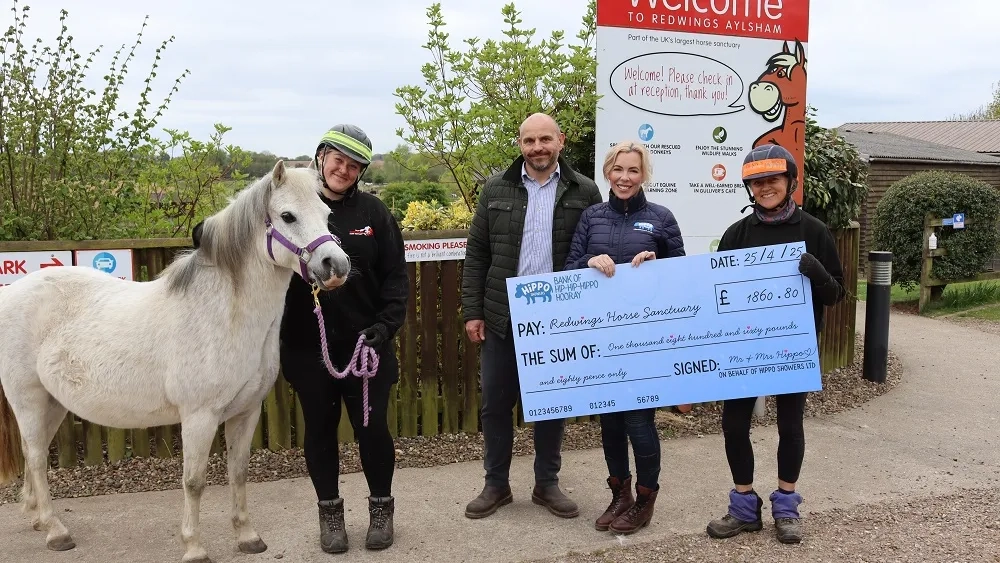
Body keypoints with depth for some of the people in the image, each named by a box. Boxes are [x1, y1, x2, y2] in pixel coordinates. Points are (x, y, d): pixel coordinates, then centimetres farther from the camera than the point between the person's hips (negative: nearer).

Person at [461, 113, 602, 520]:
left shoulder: (584, 191, 0)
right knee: (496, 402, 8)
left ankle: (547, 483, 28)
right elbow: (476, 254, 4)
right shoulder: (496, 189, 4)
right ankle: (496, 484, 25)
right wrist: (472, 311, -1)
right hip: (504, 316, 1)